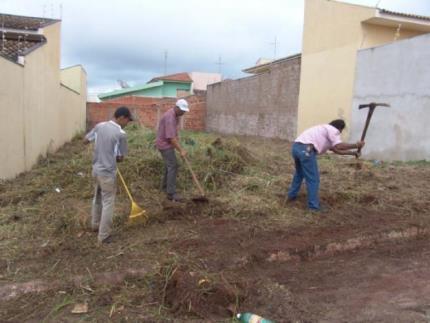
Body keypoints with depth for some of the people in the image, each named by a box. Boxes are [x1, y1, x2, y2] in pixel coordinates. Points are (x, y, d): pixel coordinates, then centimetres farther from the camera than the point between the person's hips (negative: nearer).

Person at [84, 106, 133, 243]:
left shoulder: (99, 126, 0)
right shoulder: (121, 134, -18)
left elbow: (85, 140, 10)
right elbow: (120, 158, -10)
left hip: (96, 169, 7)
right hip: (107, 173, -7)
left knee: (97, 198, 25)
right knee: (108, 203, 4)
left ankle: (95, 224, 42)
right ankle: (104, 235, 12)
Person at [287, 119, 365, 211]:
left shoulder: (325, 130, 33)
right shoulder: (333, 130, 6)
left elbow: (336, 149, 35)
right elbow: (339, 146, -9)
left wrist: (352, 153, 36)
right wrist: (356, 145, 3)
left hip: (296, 147, 10)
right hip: (305, 149, -10)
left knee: (299, 173, 30)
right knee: (313, 179, 1)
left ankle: (291, 195, 42)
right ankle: (314, 205, 9)